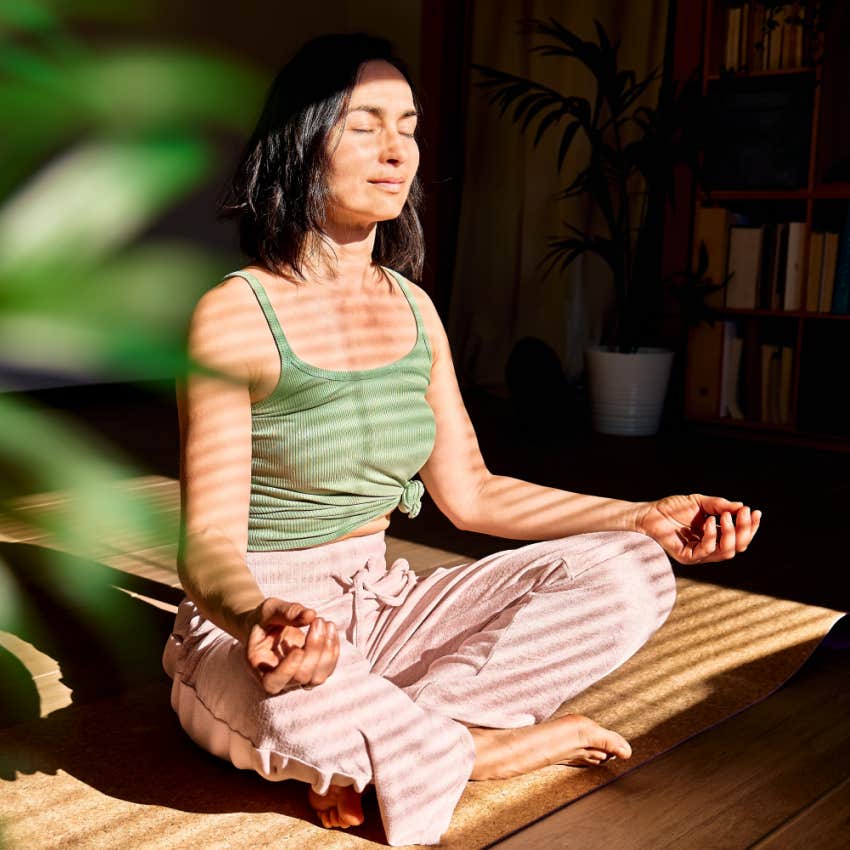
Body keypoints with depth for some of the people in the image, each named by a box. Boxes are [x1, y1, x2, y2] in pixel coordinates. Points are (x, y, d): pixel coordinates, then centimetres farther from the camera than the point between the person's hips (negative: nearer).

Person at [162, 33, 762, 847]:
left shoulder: (412, 307, 6)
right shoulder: (234, 315, -13)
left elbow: (470, 492, 9)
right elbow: (209, 544, -18)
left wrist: (646, 519, 0)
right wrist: (261, 620, -43)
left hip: (380, 604, 6)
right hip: (249, 622, -5)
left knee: (626, 576, -11)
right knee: (302, 698, -42)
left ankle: (372, 748, -15)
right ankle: (489, 748, -10)